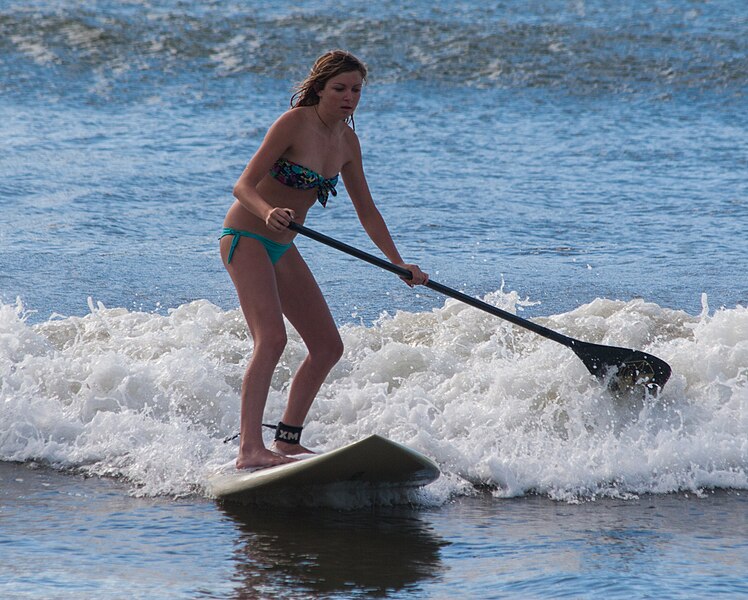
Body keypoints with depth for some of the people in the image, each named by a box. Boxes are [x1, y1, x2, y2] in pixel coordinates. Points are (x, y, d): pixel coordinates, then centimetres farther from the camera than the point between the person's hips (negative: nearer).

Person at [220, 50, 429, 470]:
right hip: (246, 237, -8)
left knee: (328, 347, 8)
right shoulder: (295, 123, -17)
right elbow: (244, 186, -21)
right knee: (272, 338, -25)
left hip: (282, 247, 9)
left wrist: (399, 264, 8)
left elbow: (367, 211, 14)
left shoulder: (347, 142, 5)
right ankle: (250, 448, -30)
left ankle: (288, 441, 16)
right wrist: (268, 212, -41)